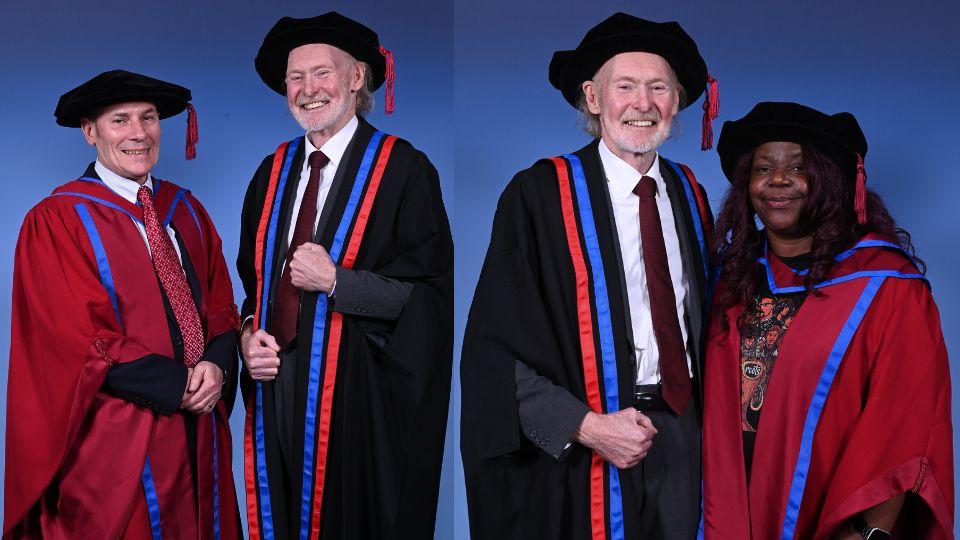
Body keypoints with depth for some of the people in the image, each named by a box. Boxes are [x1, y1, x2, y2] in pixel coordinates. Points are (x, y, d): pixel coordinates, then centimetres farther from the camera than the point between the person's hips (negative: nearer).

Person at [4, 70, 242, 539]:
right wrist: (179, 386, -16)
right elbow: (76, 339, -14)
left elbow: (221, 306, 9)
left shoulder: (186, 210, 10)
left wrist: (216, 367, -12)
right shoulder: (55, 221, -8)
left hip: (198, 430, 6)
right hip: (116, 439, -5)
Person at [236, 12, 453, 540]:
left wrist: (337, 282, -18)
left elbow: (429, 293, -11)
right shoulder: (274, 171, 11)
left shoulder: (402, 169, -7)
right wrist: (249, 333, 1)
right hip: (275, 392, 5)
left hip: (358, 398, -5)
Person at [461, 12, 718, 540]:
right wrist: (587, 427, -19)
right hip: (578, 451, -5)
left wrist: (702, 414, 5)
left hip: (682, 434, 5)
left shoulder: (690, 195, 6)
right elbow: (496, 342, -12)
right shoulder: (539, 194, -10)